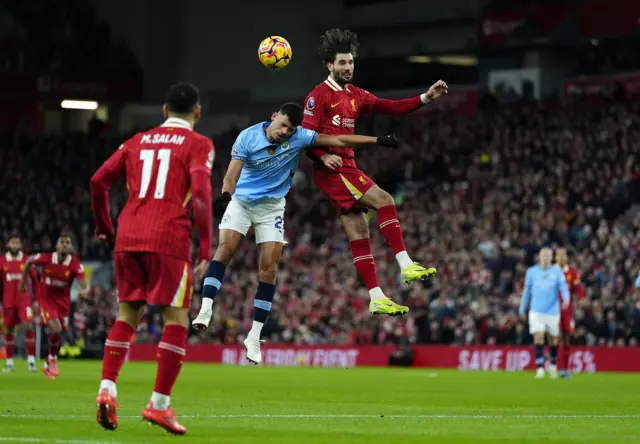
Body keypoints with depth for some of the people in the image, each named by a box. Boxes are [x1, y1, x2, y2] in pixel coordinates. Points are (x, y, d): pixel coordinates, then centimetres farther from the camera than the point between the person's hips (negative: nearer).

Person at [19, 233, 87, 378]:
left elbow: (82, 279, -30)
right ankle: (52, 359, 8)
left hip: (63, 302, 2)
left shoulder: (75, 264, -17)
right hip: (46, 300, -2)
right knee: (56, 330, -20)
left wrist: (84, 290, -53)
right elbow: (29, 261, 3)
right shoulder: (46, 258, -16)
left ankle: (48, 365, 33)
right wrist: (23, 281, 9)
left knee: (59, 334, 10)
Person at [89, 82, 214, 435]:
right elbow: (200, 193, -11)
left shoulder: (139, 141, 17)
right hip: (169, 240, -5)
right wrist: (206, 249, -9)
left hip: (128, 238, 5)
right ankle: (159, 404, -4)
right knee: (176, 319, 3)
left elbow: (99, 180, 13)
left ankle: (107, 389, -4)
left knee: (127, 314, 13)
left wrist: (104, 227, 26)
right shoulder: (198, 145, 3)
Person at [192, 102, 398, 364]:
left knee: (269, 267, -9)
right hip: (241, 201, -1)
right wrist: (226, 192, -45)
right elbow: (232, 175, -23)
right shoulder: (247, 138, -18)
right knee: (225, 247, -24)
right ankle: (205, 309, -29)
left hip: (272, 207, 1)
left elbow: (338, 140, -7)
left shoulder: (299, 137, -14)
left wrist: (378, 141, -7)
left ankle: (254, 337, -4)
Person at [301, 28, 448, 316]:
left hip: (347, 168, 8)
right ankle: (406, 265, -23)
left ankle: (376, 300, 4)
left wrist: (427, 98, 4)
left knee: (359, 234, 5)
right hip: (332, 169, -8)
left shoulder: (356, 95, 17)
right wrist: (323, 155, -29)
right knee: (384, 200, -21)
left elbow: (392, 107, 15)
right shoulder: (319, 96, -6)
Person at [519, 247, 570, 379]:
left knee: (553, 340, 10)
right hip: (536, 311, 0)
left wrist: (566, 300, -32)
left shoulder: (557, 272, 1)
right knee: (538, 338, -14)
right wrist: (522, 309, 16)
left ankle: (553, 365, 33)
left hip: (552, 311, 0)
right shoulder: (532, 272, 4)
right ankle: (540, 369, -14)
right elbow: (527, 291, 13)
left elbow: (563, 288, -11)